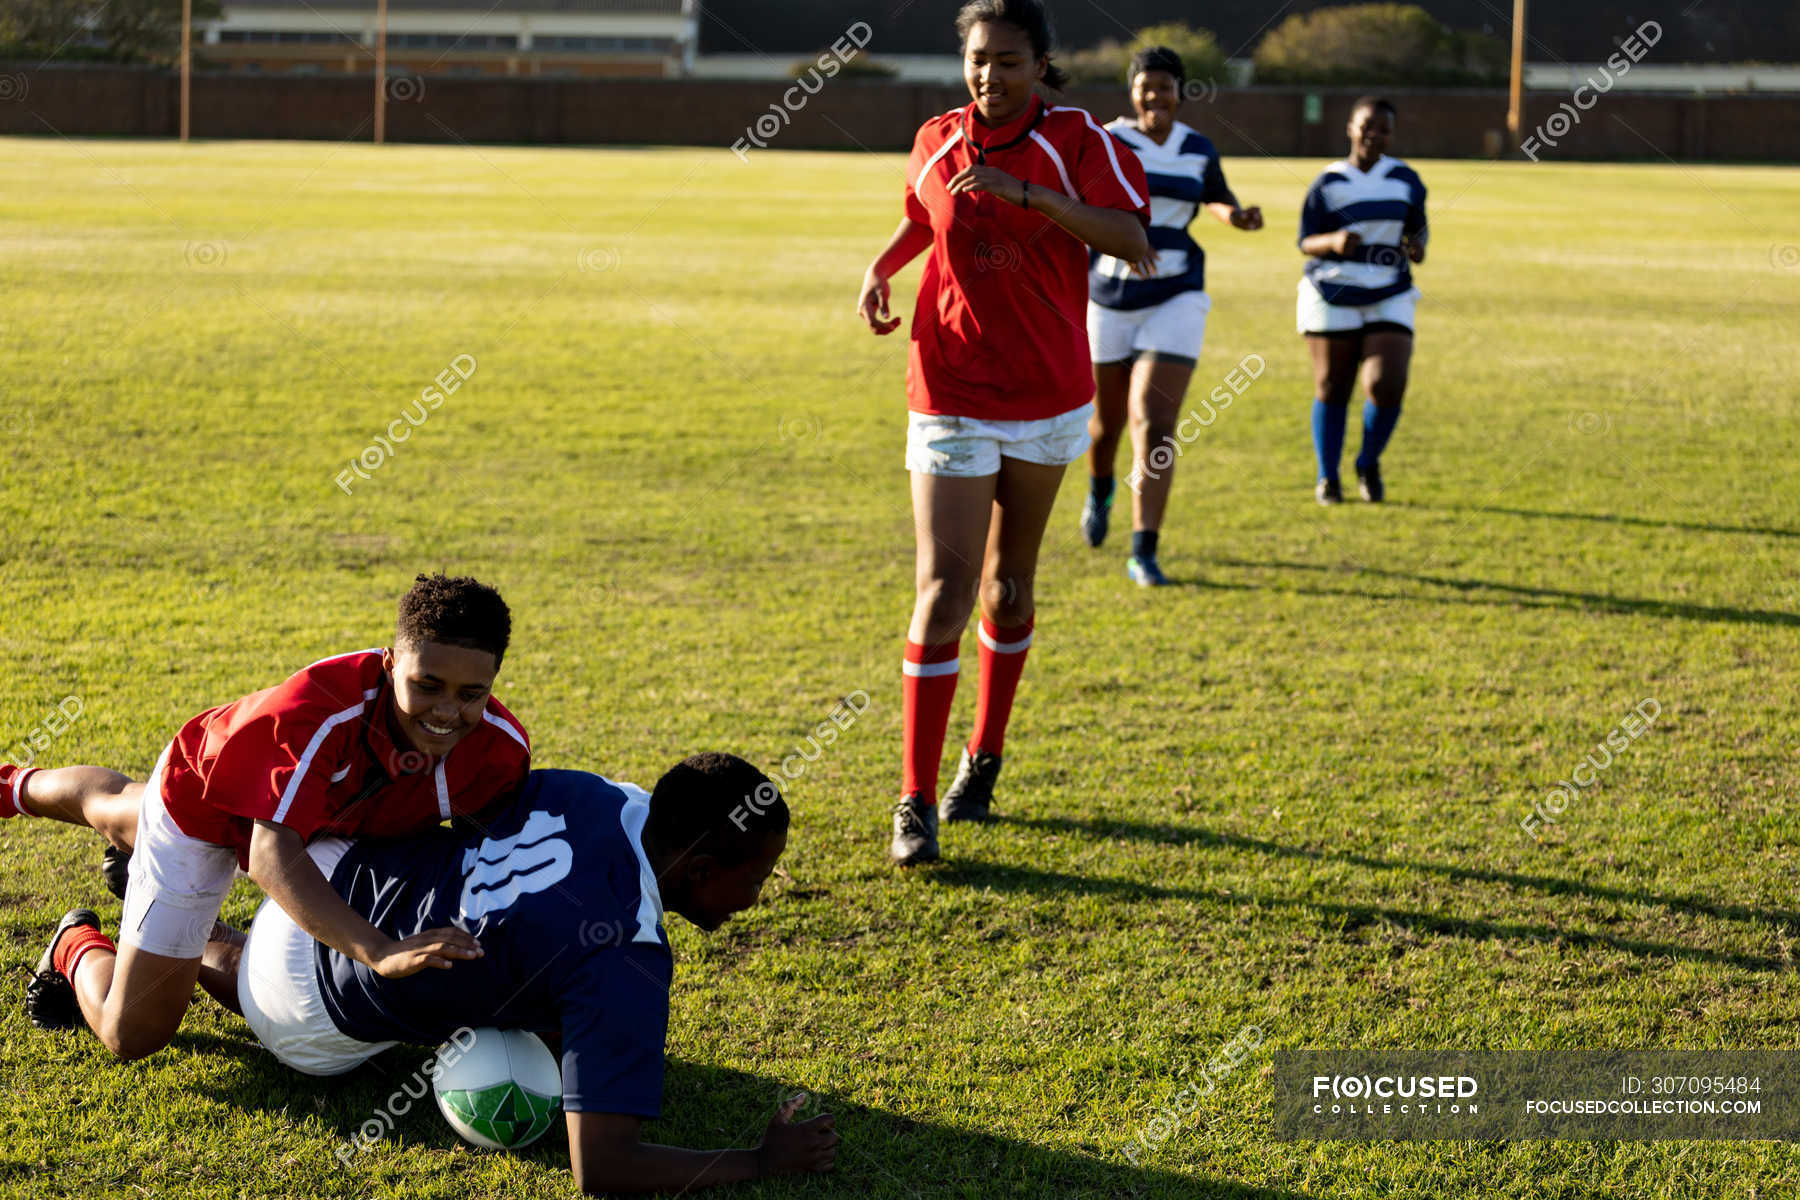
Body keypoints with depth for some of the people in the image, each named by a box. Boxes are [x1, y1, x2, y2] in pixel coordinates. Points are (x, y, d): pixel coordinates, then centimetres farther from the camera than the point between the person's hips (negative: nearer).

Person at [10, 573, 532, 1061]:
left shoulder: (501, 748, -35)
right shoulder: (317, 709, -49)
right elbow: (273, 854, -57)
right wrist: (379, 951, -70)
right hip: (203, 810, -6)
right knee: (131, 1034, -1)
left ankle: (18, 786, 72)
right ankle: (78, 945, 32)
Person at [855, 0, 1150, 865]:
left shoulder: (1076, 140, -7)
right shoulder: (936, 142, 1)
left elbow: (1132, 238, -19)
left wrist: (1024, 191, -27)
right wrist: (880, 268, 1)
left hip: (1046, 398, 0)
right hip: (951, 397, 0)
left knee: (1008, 587, 13)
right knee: (943, 592, -10)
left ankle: (983, 760, 34)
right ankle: (915, 802, -5)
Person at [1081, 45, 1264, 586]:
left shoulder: (1198, 149, 4)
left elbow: (1217, 198, 23)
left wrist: (1238, 216, -1)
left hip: (1174, 302, 0)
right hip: (1109, 299, 0)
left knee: (1155, 428, -15)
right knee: (1107, 421, 17)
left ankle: (1143, 554, -14)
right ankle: (1100, 487, 53)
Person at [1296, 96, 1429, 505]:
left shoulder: (1406, 179, 6)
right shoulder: (1328, 183, -1)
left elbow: (1419, 226, 17)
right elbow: (1306, 241, -1)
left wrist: (1419, 244, -6)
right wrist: (1333, 241, -23)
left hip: (1390, 299, 1)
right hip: (1333, 298, -1)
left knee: (1388, 386, -14)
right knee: (1332, 390, 3)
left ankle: (1369, 464, 13)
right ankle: (1327, 478, 20)